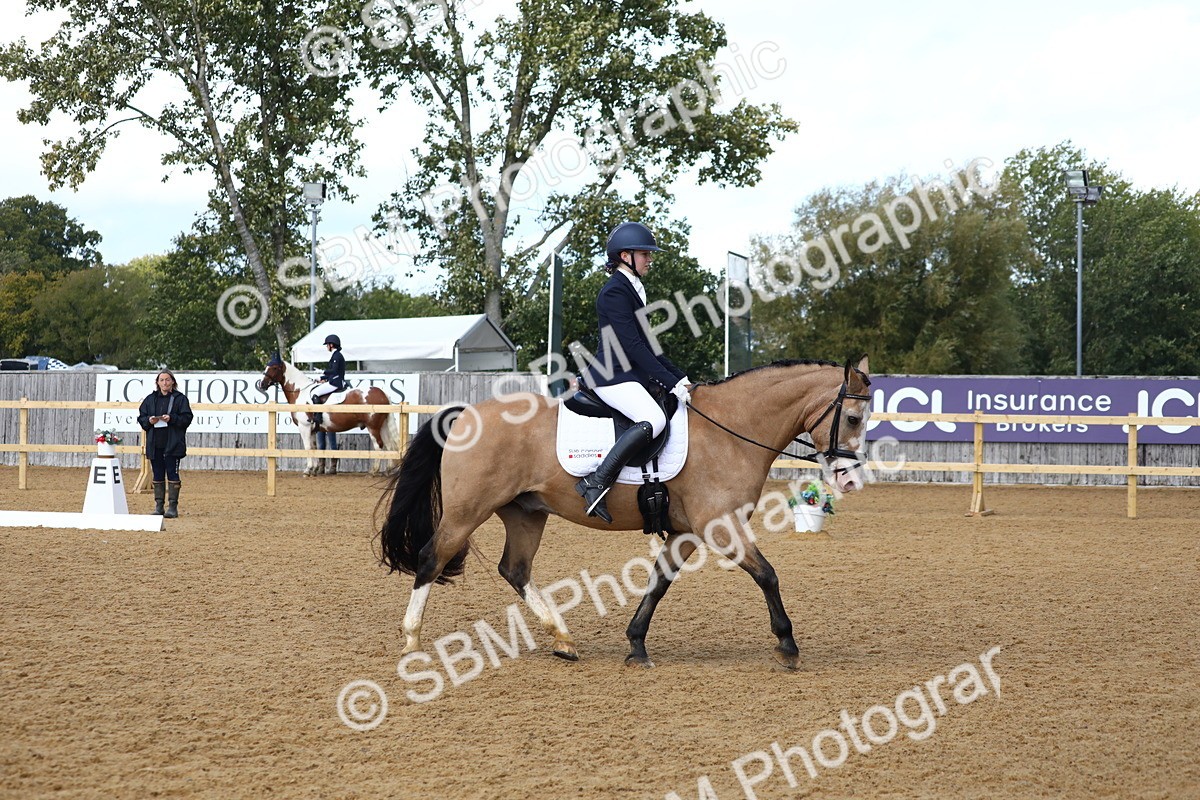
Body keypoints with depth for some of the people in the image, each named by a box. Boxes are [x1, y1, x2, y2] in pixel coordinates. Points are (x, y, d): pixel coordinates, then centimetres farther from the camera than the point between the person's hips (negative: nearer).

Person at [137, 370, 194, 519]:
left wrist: (172, 419, -18)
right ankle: (158, 506, 12)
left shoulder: (180, 398, 1)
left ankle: (173, 507, -1)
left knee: (172, 474, -4)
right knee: (158, 476, 7)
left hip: (173, 444, -4)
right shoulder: (150, 399, 13)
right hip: (155, 444, 4)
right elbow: (141, 417, 13)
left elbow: (187, 418, -4)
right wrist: (149, 421, -8)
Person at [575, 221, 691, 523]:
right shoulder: (615, 292, -12)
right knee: (654, 419, -31)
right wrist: (671, 383, -19)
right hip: (612, 376, -11)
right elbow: (633, 347, -18)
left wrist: (679, 376, 15)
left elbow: (645, 346, 23)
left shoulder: (632, 290, 20)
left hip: (631, 374, 11)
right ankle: (596, 482, -33)